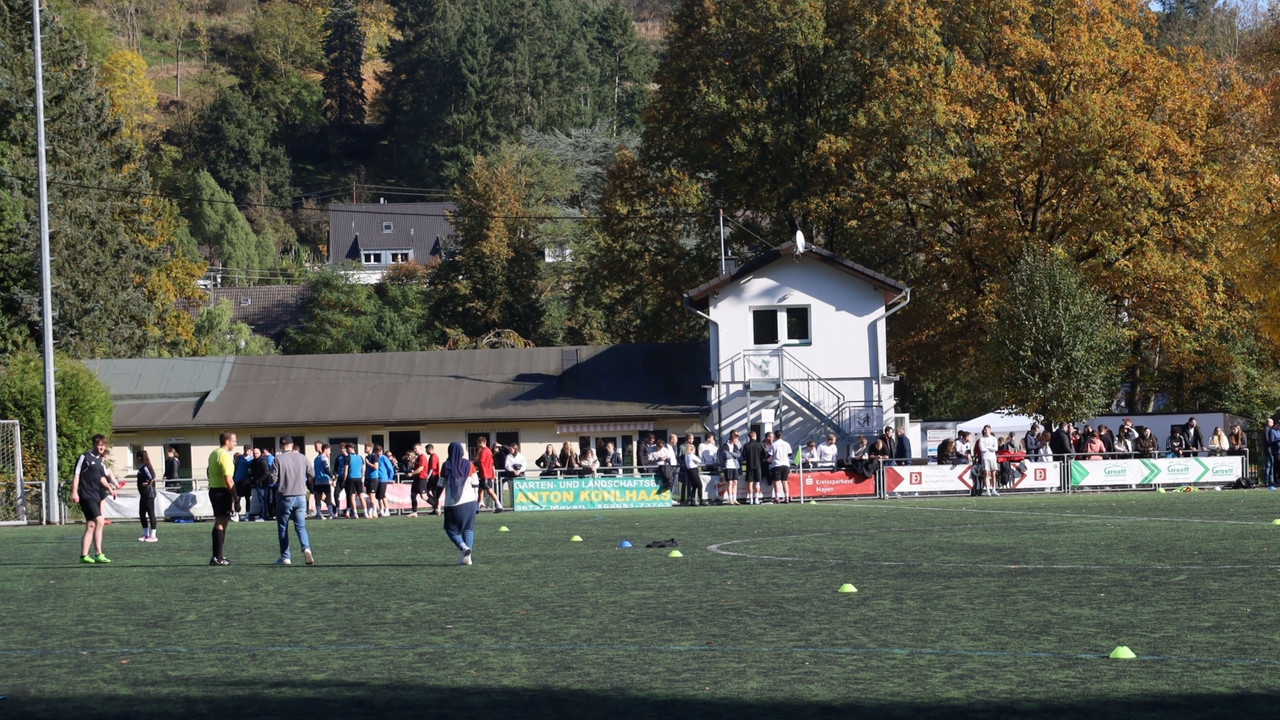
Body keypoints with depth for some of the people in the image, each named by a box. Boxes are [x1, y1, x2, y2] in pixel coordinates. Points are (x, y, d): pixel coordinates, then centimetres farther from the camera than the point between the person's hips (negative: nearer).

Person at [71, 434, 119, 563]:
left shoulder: (101, 461, 18)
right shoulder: (85, 457, -4)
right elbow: (76, 475, -7)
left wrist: (109, 488, 9)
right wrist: (74, 492, -14)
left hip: (96, 497, 8)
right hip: (86, 496, -8)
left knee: (91, 526, 6)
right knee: (99, 521, -17)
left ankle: (84, 555, 8)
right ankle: (99, 554, -16)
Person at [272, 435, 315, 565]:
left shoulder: (279, 460, -9)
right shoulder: (302, 458, 2)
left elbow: (273, 478, -10)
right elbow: (312, 474, 9)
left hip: (285, 497, -3)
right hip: (301, 496, 3)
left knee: (283, 528, 9)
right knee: (301, 526, 6)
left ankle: (285, 557, 10)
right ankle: (306, 548, -19)